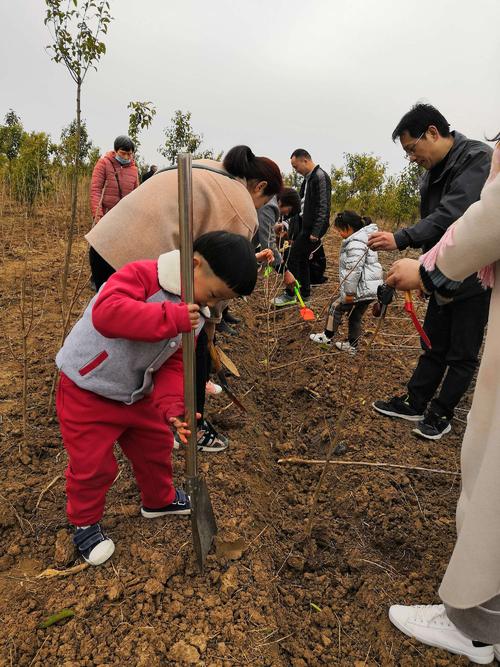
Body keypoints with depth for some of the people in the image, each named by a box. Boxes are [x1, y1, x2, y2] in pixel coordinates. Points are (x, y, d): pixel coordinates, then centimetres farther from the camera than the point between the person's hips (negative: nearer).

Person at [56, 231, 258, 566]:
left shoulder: (193, 314, -3)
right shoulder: (142, 275, -28)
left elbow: (174, 365, -2)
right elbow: (106, 313, -45)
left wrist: (171, 405, -19)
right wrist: (171, 318, -49)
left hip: (136, 395, 7)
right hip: (87, 392, -7)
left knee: (157, 445, 19)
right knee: (93, 464, 3)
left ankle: (160, 499, 47)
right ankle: (86, 523, 32)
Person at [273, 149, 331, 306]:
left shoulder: (321, 177, -15)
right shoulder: (308, 177, 14)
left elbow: (323, 207, -20)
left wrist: (315, 232, -22)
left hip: (313, 227, -9)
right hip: (305, 225, 9)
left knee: (293, 258, -7)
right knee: (302, 258, 13)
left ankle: (290, 295, 3)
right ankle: (304, 293, 23)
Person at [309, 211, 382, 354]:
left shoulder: (356, 243, -20)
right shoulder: (364, 238, 15)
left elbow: (354, 270, -25)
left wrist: (349, 292, -20)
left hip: (361, 289, -10)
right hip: (371, 288, 10)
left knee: (336, 308, 8)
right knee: (356, 316, 18)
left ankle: (328, 337, 22)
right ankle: (352, 346, 26)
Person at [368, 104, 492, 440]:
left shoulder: (478, 159, -16)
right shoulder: (434, 171, 10)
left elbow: (452, 216, -29)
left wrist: (401, 239, -34)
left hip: (475, 277, -8)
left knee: (463, 353, 6)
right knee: (434, 346, 15)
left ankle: (441, 414, 19)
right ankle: (415, 403, 26)